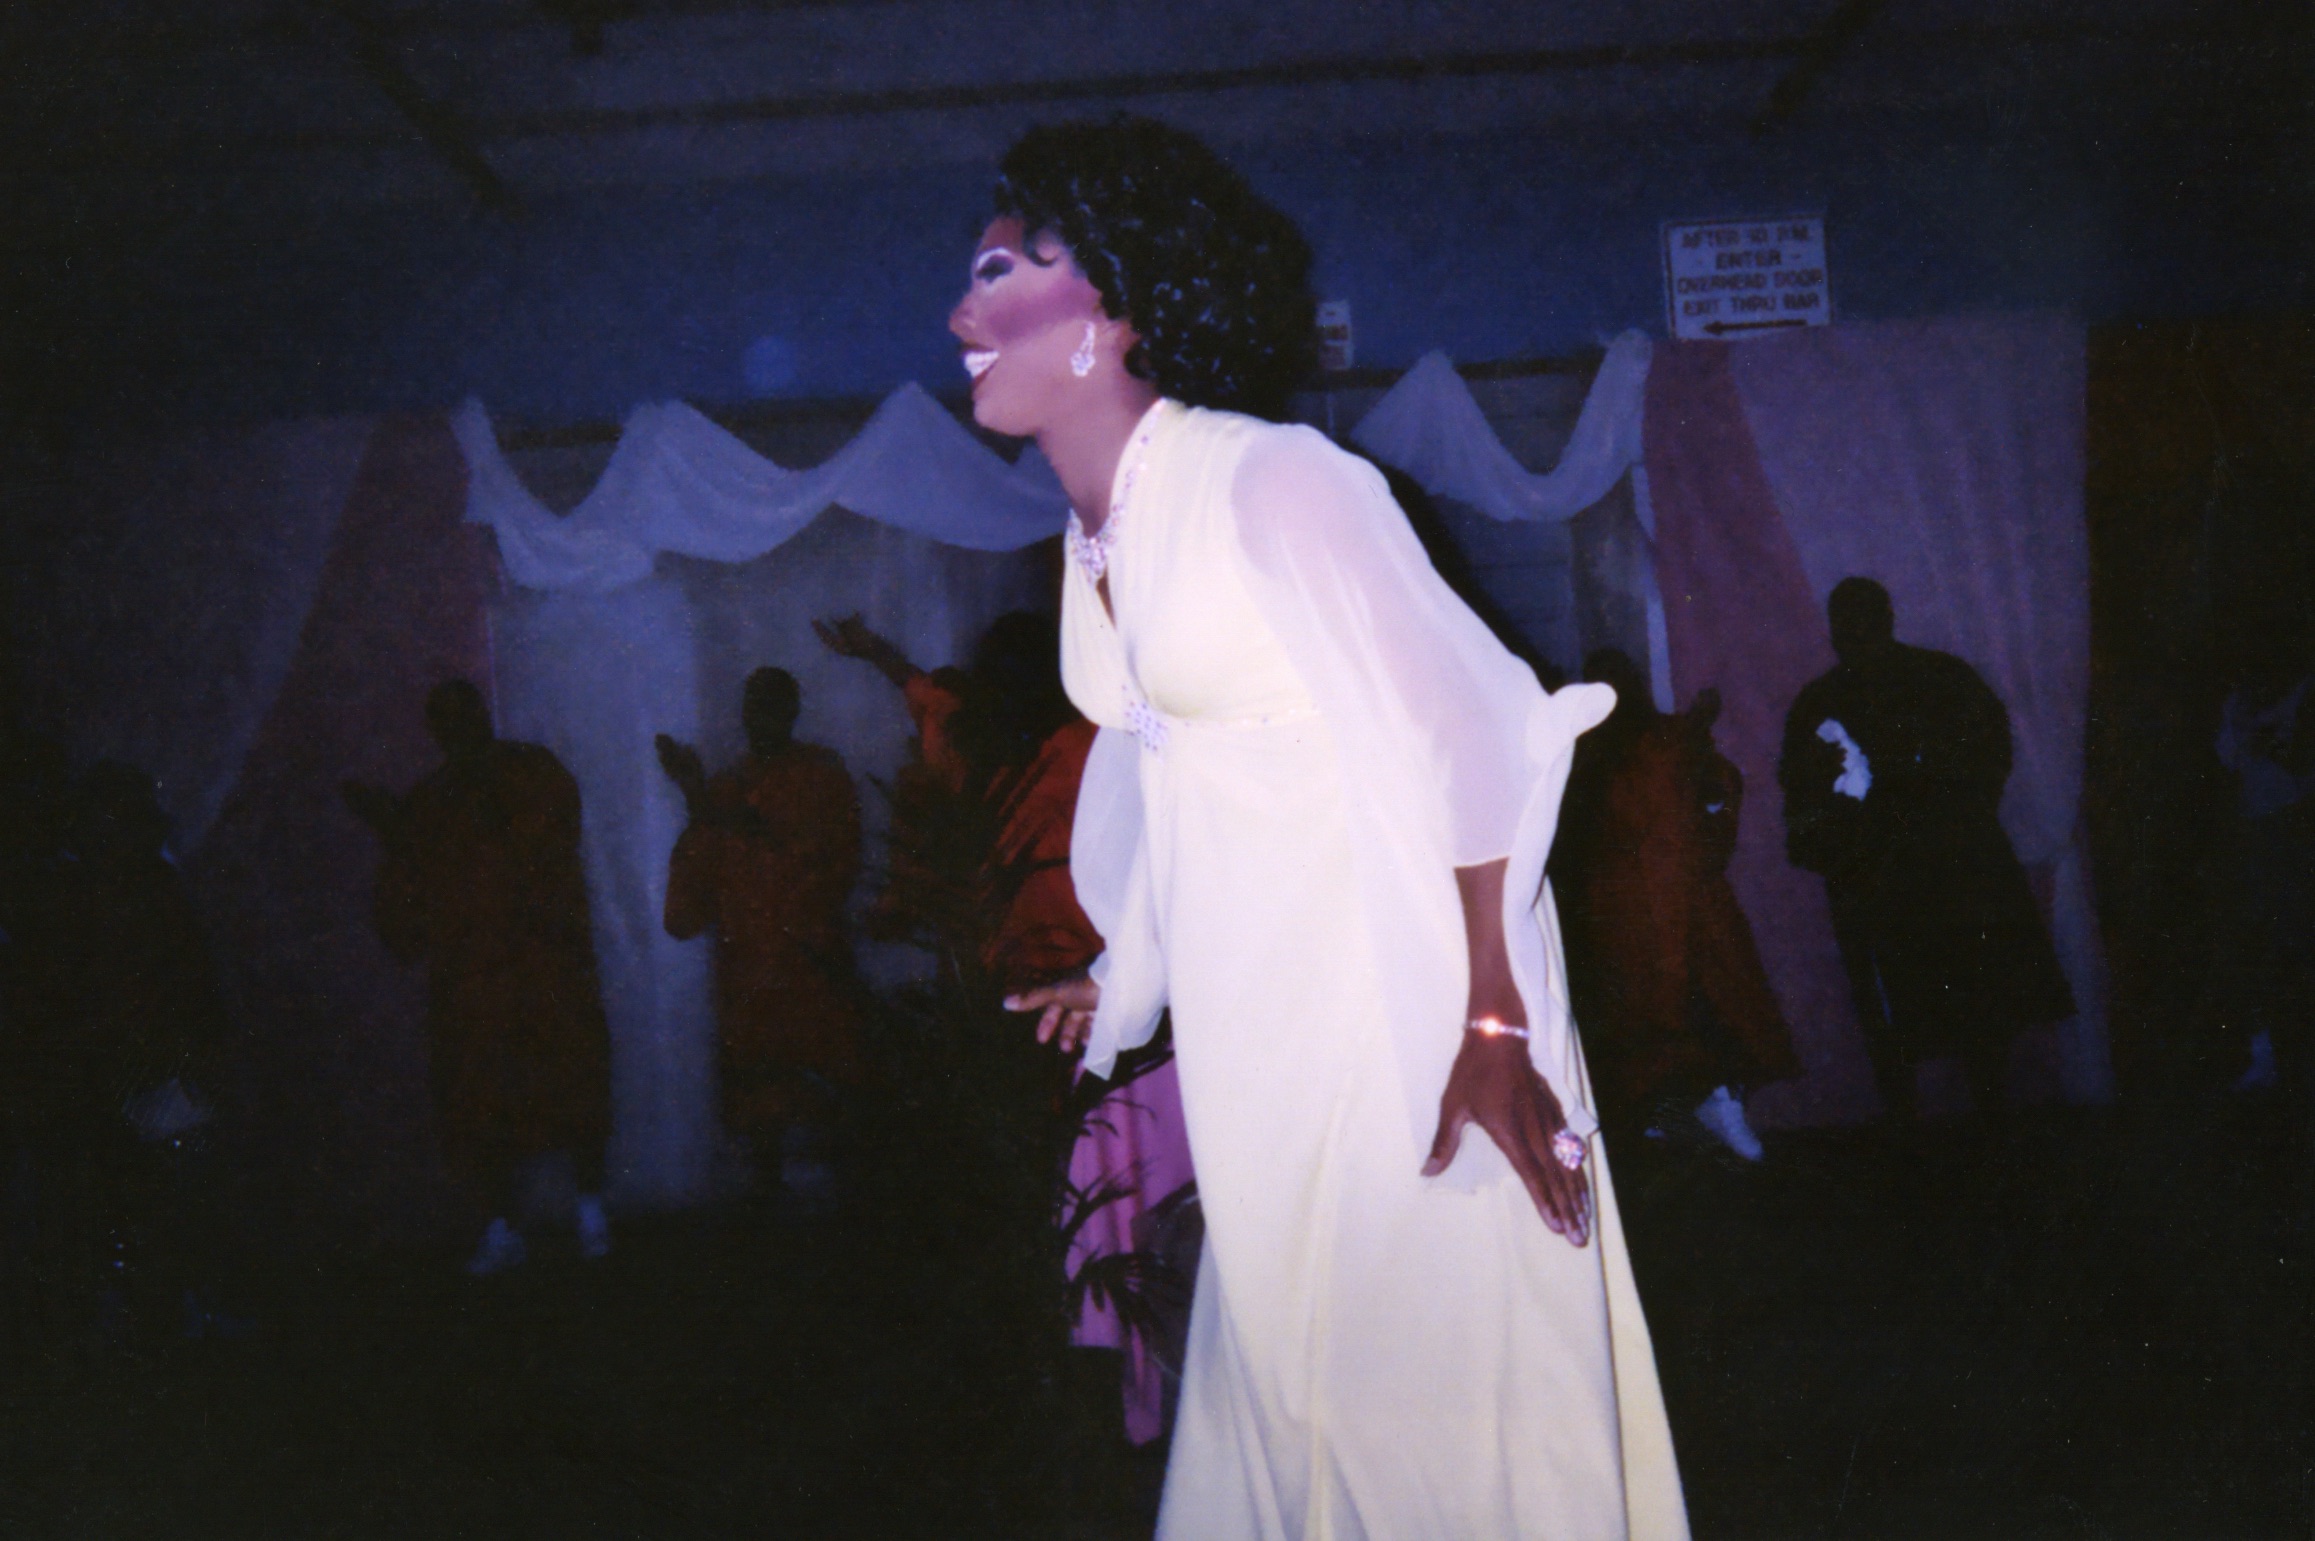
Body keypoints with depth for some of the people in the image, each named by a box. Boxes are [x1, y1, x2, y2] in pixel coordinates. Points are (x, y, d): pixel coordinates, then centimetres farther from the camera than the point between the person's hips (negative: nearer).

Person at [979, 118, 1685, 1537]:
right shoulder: (1099, 538, 9)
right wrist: (1121, 981, 26)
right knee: (1284, 1369, 15)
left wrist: (1492, 1025, -22)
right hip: (1254, 1027, 8)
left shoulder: (1270, 483, -16)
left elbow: (1466, 740, -18)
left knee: (1434, 1377, 0)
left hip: (1399, 996, -8)